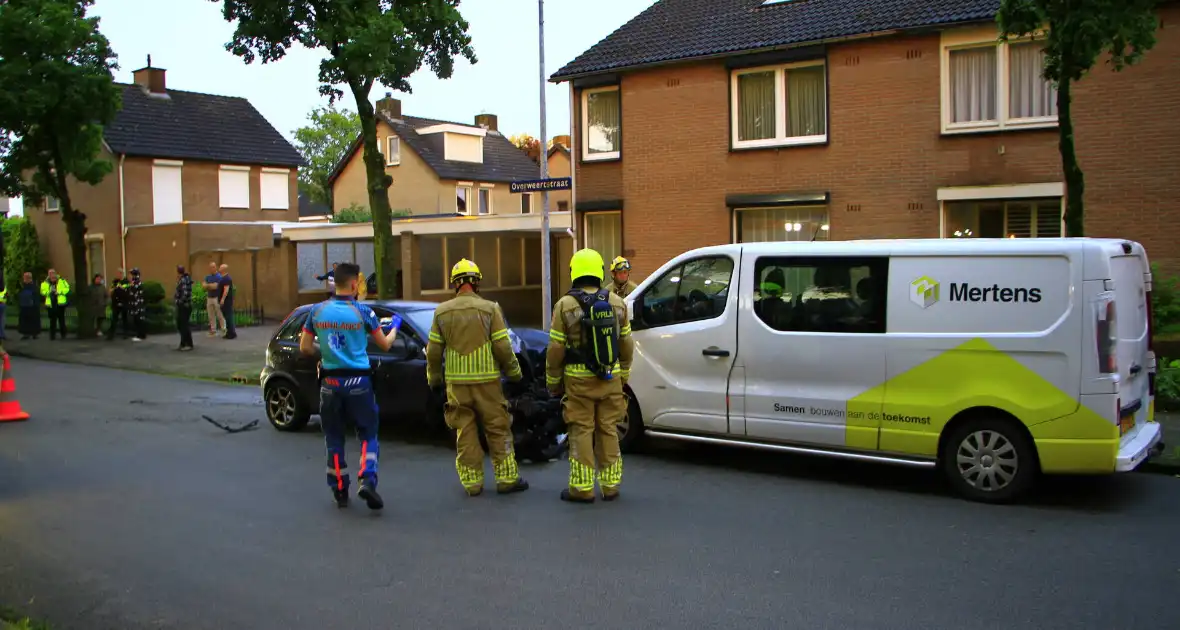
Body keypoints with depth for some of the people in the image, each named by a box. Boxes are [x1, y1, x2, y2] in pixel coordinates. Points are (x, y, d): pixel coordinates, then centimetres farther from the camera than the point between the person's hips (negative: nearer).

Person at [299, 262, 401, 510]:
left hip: (330, 381, 3)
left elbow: (305, 348, 4)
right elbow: (385, 344, 3)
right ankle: (367, 480, -10)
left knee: (334, 437, 12)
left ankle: (339, 490, 15)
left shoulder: (317, 311, 0)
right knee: (368, 434, 8)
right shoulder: (363, 312, -8)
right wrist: (395, 327, 23)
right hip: (358, 381, -2)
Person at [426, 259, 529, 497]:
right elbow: (503, 348, -7)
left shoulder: (442, 312, 2)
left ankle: (472, 482, 14)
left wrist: (434, 381, 16)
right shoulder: (489, 308, -6)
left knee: (465, 433, 10)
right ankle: (507, 479, 11)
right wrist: (515, 375, 5)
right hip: (486, 380, -2)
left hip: (456, 383, 2)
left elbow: (433, 352, 5)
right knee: (498, 431, 7)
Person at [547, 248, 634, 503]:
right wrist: (623, 375, 20)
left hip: (578, 380, -3)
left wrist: (552, 381, 4)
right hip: (610, 379, 3)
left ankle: (583, 488, 7)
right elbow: (626, 345, 8)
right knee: (608, 430, 11)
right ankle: (610, 486, 18)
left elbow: (556, 350, -8)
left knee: (582, 432, 4)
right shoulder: (617, 303, 3)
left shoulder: (565, 305, -8)